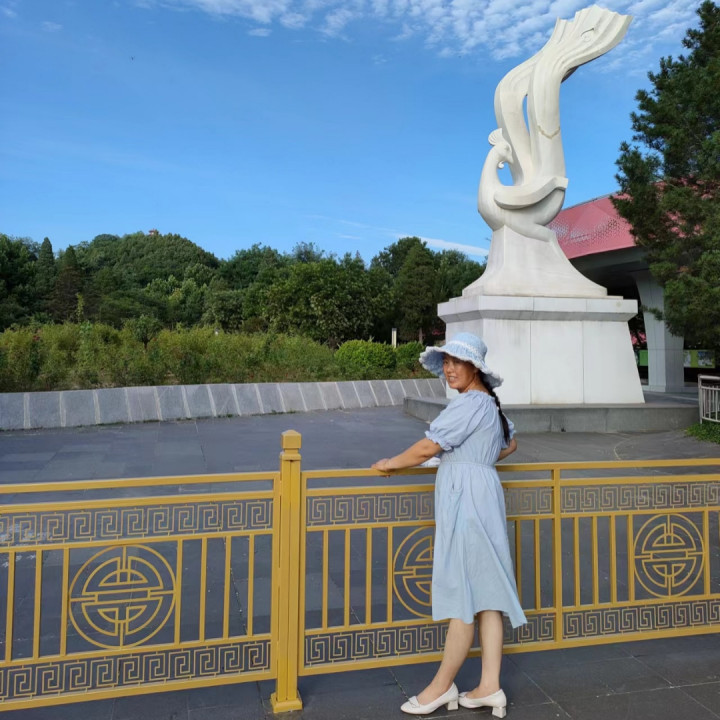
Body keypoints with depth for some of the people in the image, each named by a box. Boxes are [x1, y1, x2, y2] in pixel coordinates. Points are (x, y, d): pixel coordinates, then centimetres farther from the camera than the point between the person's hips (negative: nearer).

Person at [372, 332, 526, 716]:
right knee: (486, 592, 10)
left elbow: (427, 447, -16)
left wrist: (391, 463, -2)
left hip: (465, 498, -10)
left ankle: (443, 686, 13)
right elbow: (510, 443, 33)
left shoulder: (470, 403, -15)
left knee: (461, 595, 0)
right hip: (482, 496, 10)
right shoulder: (489, 402, 17)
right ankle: (489, 687, 17)